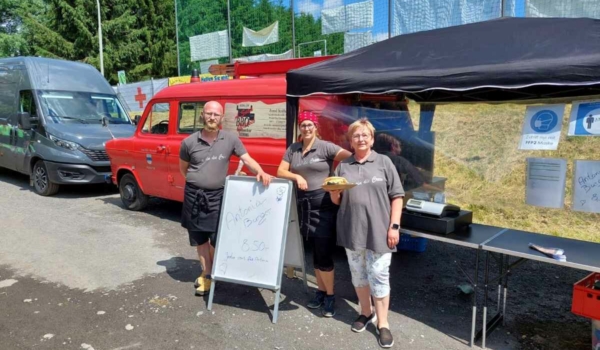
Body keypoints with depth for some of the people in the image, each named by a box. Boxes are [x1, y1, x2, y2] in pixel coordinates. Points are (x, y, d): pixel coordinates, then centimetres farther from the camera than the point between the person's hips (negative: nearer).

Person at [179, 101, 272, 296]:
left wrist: (260, 172, -27)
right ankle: (206, 274, 28)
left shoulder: (231, 139, -4)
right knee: (200, 238, 12)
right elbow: (183, 168, 12)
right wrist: (197, 181, 4)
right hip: (194, 195, 1)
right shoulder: (189, 142, -2)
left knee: (217, 239, 3)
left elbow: (247, 159, -9)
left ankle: (211, 273, 27)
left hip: (217, 196, -1)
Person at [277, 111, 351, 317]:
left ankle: (330, 295, 16)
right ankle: (321, 291, 29)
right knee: (315, 252, 14)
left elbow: (351, 157, -14)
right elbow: (280, 172, 7)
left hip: (324, 204, -5)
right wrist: (296, 176, -11)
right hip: (304, 204, 5)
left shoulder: (325, 147, -5)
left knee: (324, 253, -2)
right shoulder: (292, 149, 10)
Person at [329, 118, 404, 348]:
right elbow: (336, 201, 11)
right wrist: (333, 190, -12)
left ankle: (383, 323, 15)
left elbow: (396, 196, 0)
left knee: (378, 275, 0)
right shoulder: (343, 167, 8)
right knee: (358, 273, 13)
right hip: (352, 230, 3)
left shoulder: (384, 162, 2)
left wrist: (394, 226, -7)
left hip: (378, 230, -3)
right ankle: (366, 313, 33)